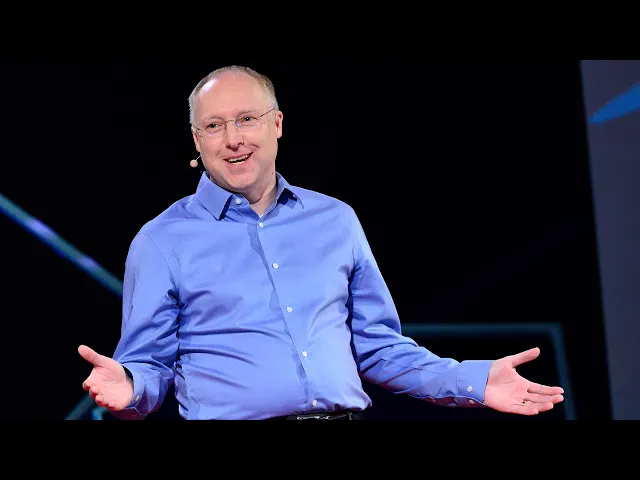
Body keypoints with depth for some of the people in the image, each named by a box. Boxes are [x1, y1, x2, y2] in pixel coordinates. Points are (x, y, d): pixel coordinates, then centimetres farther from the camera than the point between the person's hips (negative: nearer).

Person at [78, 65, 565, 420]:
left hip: (346, 413, 3)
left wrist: (475, 381, 8)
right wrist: (129, 388, -18)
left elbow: (378, 347, 20)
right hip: (232, 417, -3)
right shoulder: (162, 242, 7)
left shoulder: (336, 220, 17)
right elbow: (150, 366, 5)